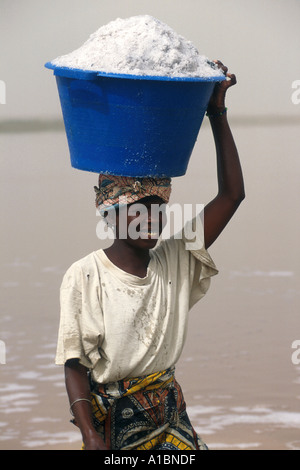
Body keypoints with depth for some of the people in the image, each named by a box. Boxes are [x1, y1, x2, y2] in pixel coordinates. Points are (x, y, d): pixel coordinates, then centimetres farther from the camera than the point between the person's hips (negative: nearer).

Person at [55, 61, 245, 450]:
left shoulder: (176, 261, 2)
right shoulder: (84, 277, -9)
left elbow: (231, 195, -2)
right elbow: (75, 365, -10)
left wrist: (218, 114, -6)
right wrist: (93, 441, -20)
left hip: (169, 414, 4)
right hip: (108, 415, -4)